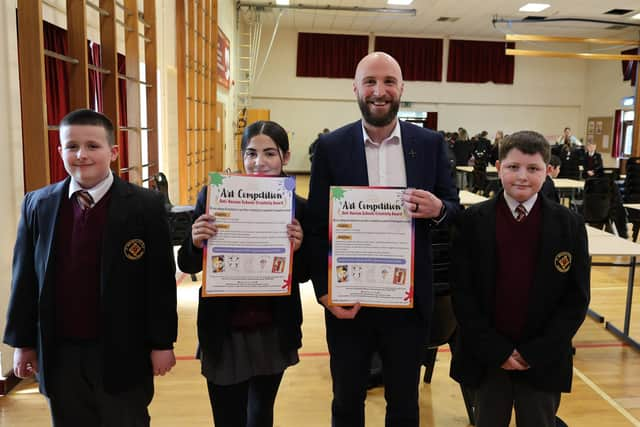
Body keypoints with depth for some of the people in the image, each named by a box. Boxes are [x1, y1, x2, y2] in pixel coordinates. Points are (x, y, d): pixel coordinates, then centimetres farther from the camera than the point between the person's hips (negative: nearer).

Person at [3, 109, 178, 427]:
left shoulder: (146, 205, -10)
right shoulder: (37, 205, 1)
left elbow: (160, 279, -9)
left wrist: (161, 342, -8)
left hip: (122, 352, -3)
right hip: (58, 354, 3)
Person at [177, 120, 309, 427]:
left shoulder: (298, 207, -6)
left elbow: (303, 276, 1)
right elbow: (188, 266, -2)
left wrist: (297, 249, -20)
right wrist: (195, 242, -24)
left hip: (274, 333, 2)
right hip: (223, 332, -1)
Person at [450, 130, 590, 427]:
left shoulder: (570, 225, -4)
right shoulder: (472, 221, -6)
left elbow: (577, 299, -2)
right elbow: (461, 292, -5)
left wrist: (535, 353, -9)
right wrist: (496, 350, -10)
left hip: (544, 360, 0)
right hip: (486, 356, 0)